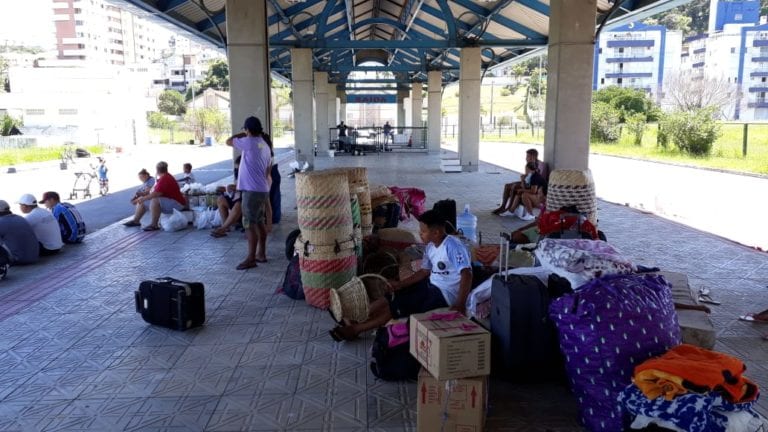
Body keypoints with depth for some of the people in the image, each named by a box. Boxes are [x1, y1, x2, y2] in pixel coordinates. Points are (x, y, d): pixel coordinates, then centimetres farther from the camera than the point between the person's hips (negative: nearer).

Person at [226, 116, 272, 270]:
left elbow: (229, 141, 0)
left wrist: (243, 134, 13)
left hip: (252, 190, -9)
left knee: (250, 224, -6)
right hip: (262, 189, 9)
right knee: (260, 222, 14)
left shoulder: (250, 142, -12)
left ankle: (251, 258, -3)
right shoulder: (265, 146, 14)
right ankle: (261, 254, 20)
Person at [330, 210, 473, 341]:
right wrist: (400, 284, 6)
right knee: (391, 298, 1)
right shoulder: (431, 247, 5)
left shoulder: (453, 246, -23)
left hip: (444, 294, -8)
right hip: (430, 285, 8)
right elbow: (425, 271, 14)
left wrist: (460, 305, -37)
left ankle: (356, 329, 3)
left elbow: (467, 274, -30)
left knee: (395, 306, -10)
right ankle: (355, 320, 8)